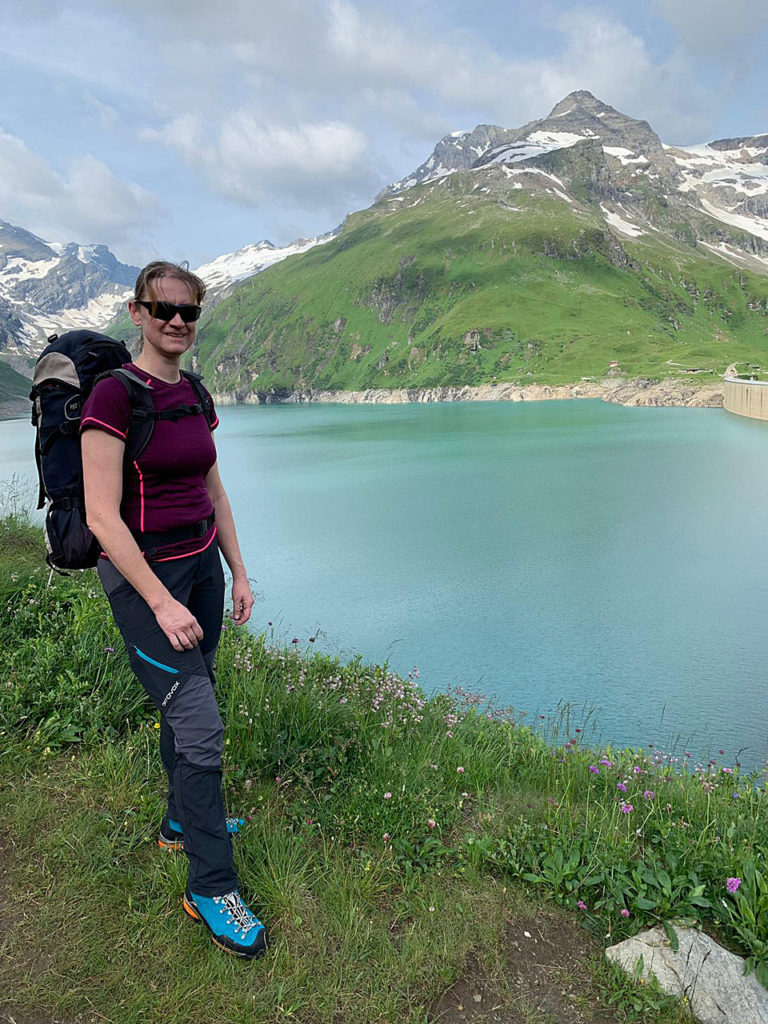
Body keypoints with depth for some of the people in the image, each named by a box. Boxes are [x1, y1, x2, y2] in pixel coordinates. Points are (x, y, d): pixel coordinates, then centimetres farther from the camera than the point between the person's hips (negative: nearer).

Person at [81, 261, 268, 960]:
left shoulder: (196, 396, 7)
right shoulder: (114, 395, -15)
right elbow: (102, 517, -19)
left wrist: (238, 573, 13)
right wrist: (162, 604, -19)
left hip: (201, 563, 7)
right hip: (142, 574, -7)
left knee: (186, 704, 19)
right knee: (200, 727, -7)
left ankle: (183, 822, 41)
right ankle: (211, 888, 9)